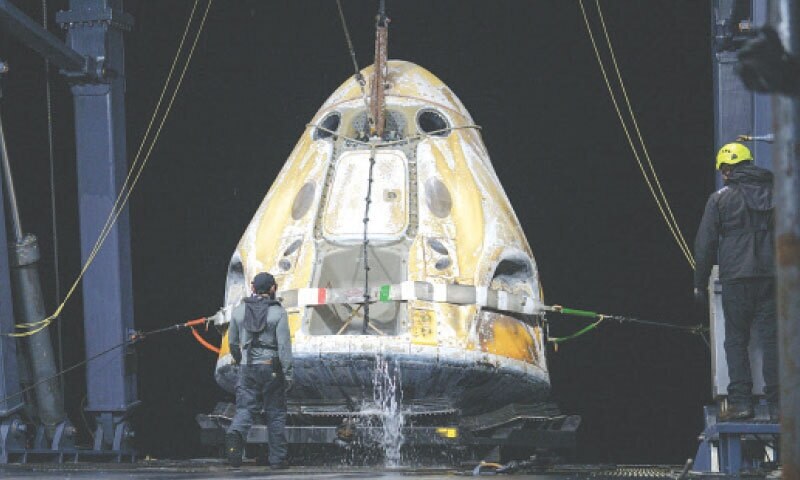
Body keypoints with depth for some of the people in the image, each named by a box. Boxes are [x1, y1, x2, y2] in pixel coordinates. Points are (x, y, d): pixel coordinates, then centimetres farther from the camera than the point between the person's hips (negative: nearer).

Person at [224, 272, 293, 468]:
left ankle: (235, 435, -32)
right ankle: (277, 458, 11)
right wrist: (288, 374, -9)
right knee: (275, 413, 8)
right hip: (271, 367, -2)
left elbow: (233, 342, 14)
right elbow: (284, 345, -12)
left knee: (245, 408, 0)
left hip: (247, 368, 2)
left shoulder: (239, 310, 4)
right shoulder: (278, 312, -7)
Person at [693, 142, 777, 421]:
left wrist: (700, 283, 8)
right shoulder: (774, 193, 9)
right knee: (772, 338, 3)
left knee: (736, 339, 4)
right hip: (772, 277, 3)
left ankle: (740, 401, -4)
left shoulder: (721, 199, 0)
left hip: (736, 278, -3)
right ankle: (777, 404, 0)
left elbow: (705, 244, 1)